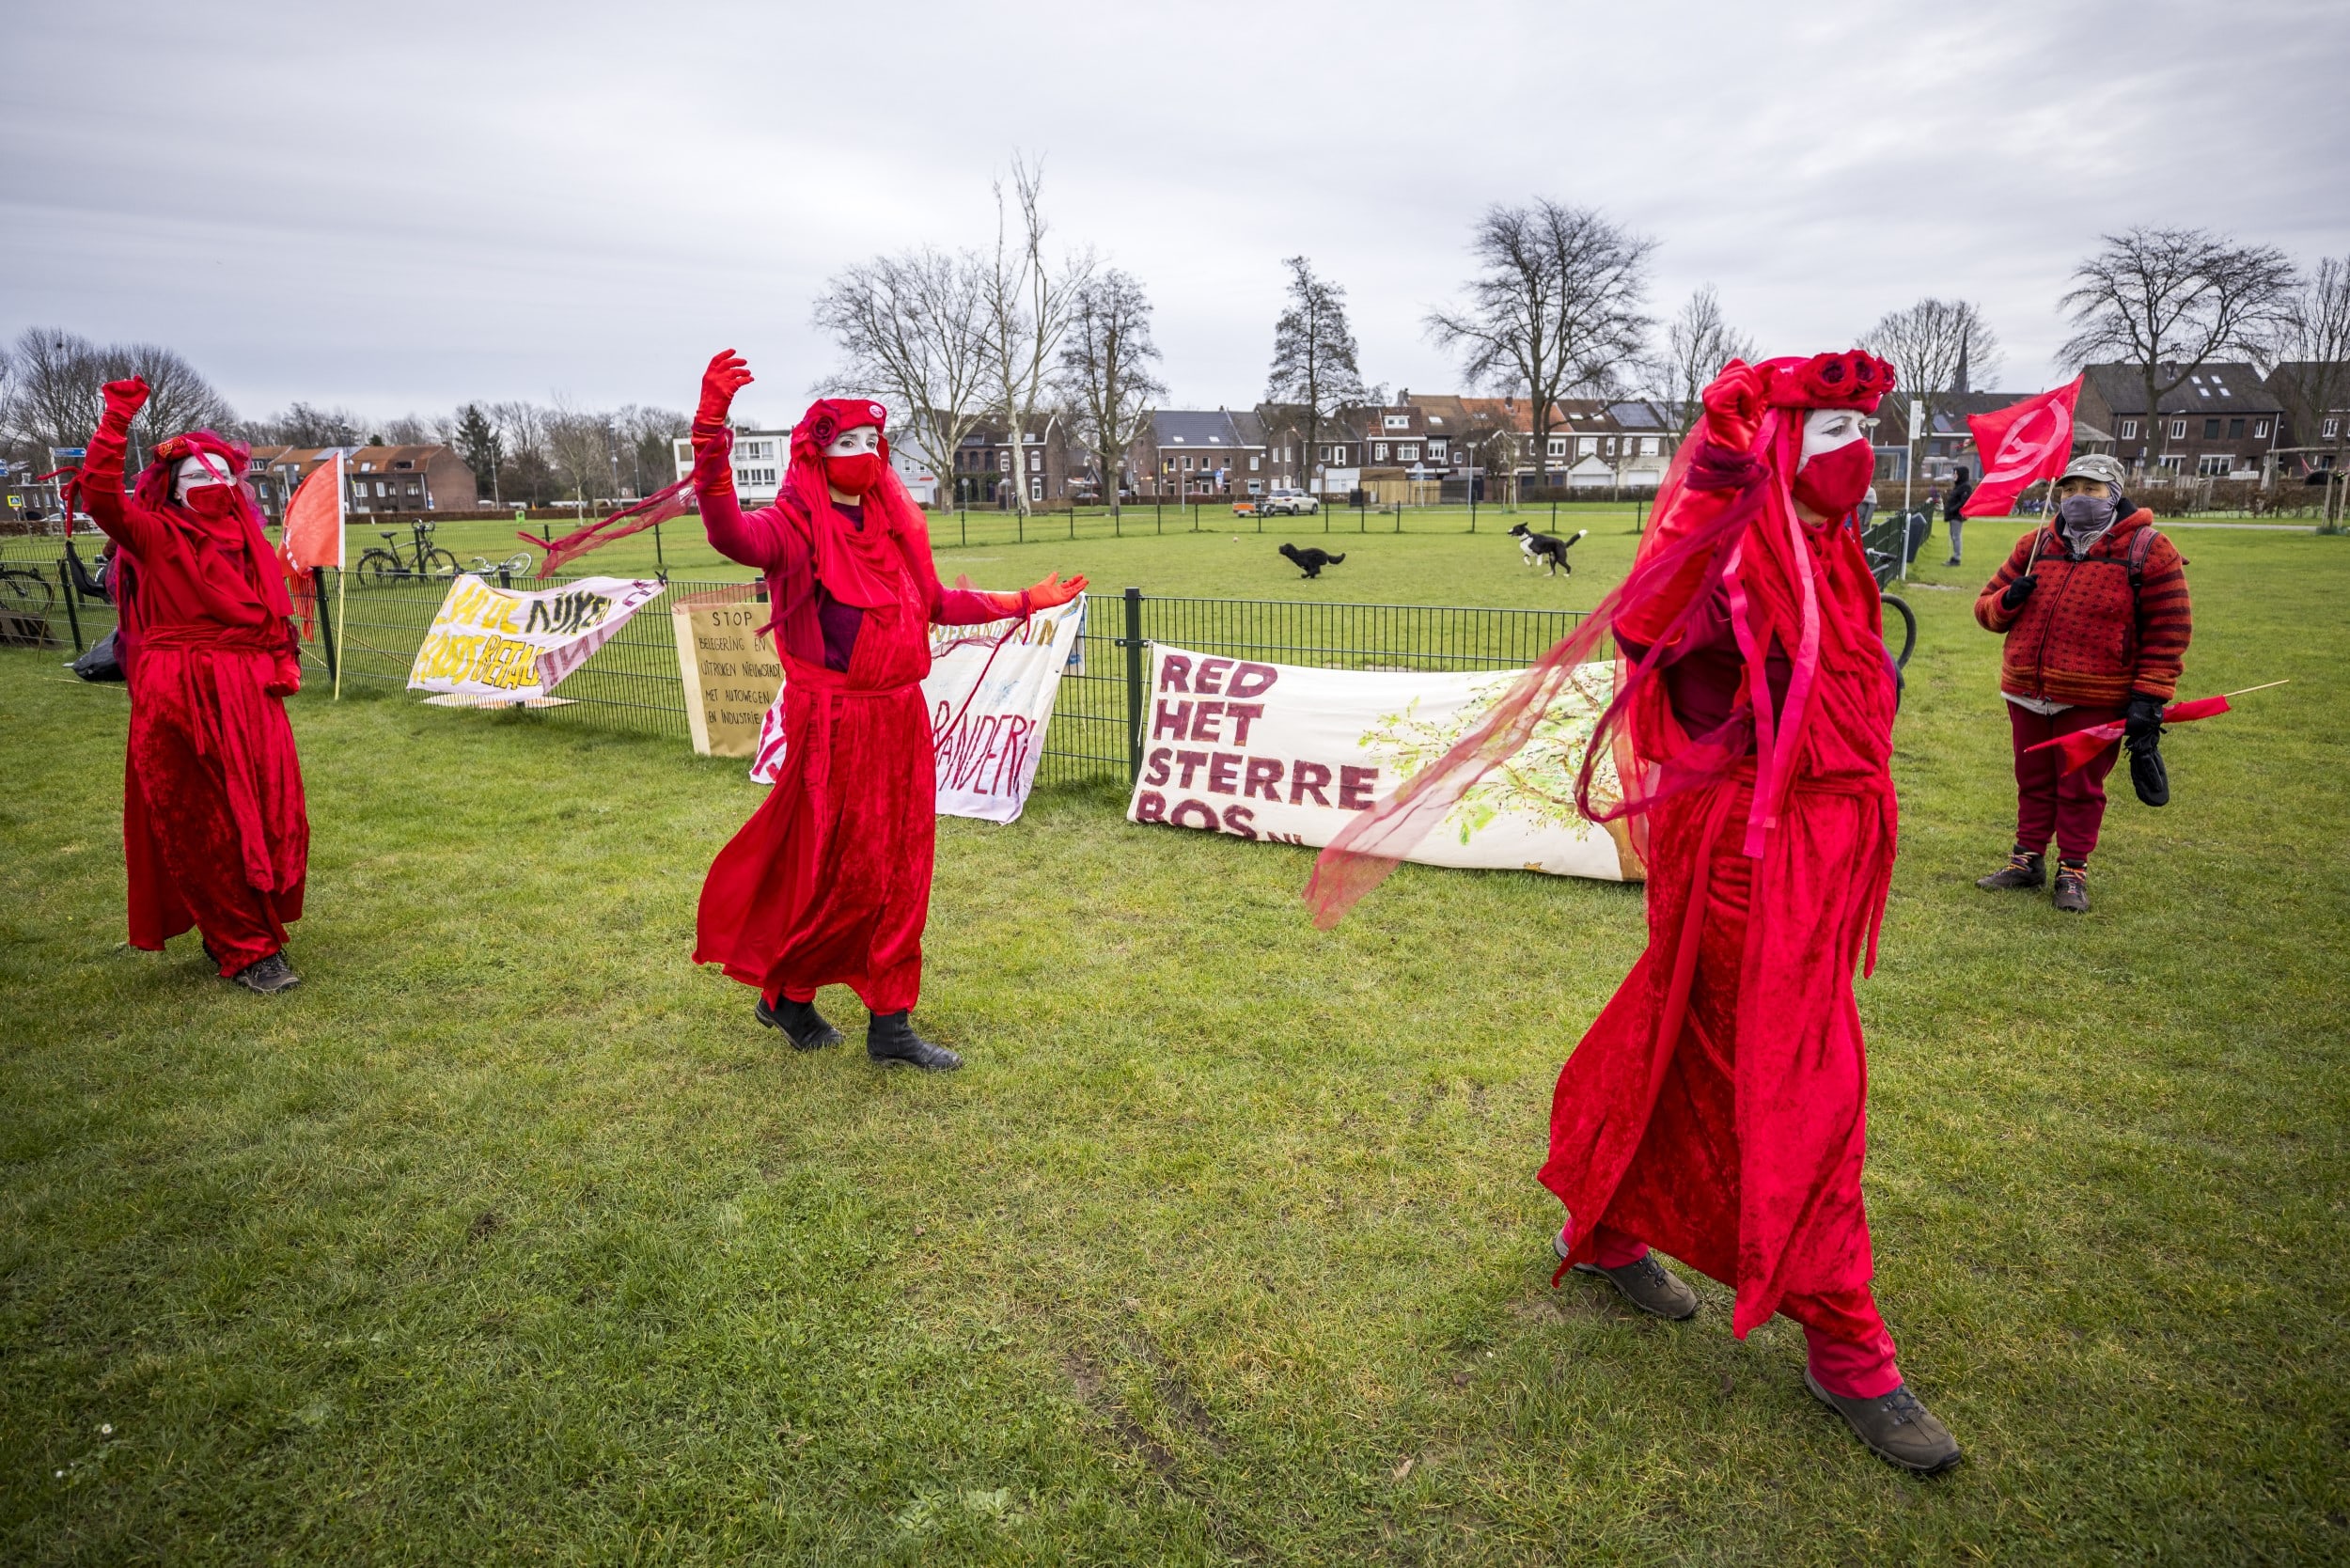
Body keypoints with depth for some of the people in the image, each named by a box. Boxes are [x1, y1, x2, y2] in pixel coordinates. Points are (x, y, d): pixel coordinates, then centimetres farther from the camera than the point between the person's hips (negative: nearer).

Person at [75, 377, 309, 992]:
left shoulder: (246, 540, 15)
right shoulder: (154, 537, 1)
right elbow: (100, 495, -15)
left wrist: (281, 666, 8)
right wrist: (117, 421, -18)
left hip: (249, 699, 5)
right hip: (179, 702, -5)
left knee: (271, 821, 4)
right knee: (206, 831, 0)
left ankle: (228, 935, 21)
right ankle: (247, 952, 5)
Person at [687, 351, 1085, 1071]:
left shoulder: (895, 524, 12)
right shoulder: (795, 526, -10)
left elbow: (936, 603, 22)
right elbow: (730, 533, -32)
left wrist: (1025, 601, 27)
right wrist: (712, 430, -44)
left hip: (900, 720, 7)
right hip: (831, 724, -7)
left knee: (898, 873, 11)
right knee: (838, 874, 2)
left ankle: (890, 1025, 23)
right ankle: (786, 992, 28)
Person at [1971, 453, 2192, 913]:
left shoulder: (2149, 552, -5)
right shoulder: (2035, 545, 6)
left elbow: (2168, 634, -5)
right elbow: (1986, 608, 11)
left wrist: (2149, 700, -10)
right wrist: (2007, 601, -13)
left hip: (2093, 701, -4)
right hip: (2027, 693, 4)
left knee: (2080, 788, 8)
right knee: (2033, 782, 16)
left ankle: (2073, 871, 23)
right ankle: (2028, 860, 29)